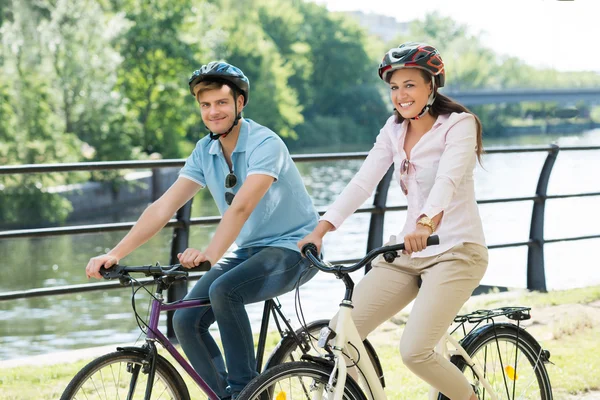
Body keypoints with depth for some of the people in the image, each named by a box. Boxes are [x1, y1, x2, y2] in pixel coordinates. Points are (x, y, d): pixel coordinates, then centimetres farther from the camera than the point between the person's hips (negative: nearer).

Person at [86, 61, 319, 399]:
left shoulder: (264, 143, -19)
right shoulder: (205, 152, 2)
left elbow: (242, 206, -34)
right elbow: (164, 207, -4)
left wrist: (210, 255, -48)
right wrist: (115, 254, -14)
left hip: (292, 247, -7)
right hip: (249, 250, 7)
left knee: (224, 291, -33)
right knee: (187, 321, -10)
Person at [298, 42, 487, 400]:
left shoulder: (459, 125, -9)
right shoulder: (394, 131, 9)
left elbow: (447, 181, -27)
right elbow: (362, 183, 1)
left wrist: (425, 226, -45)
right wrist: (319, 232, -12)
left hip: (455, 252, -6)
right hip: (408, 251, 6)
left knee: (415, 351, -21)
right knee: (339, 335, -8)